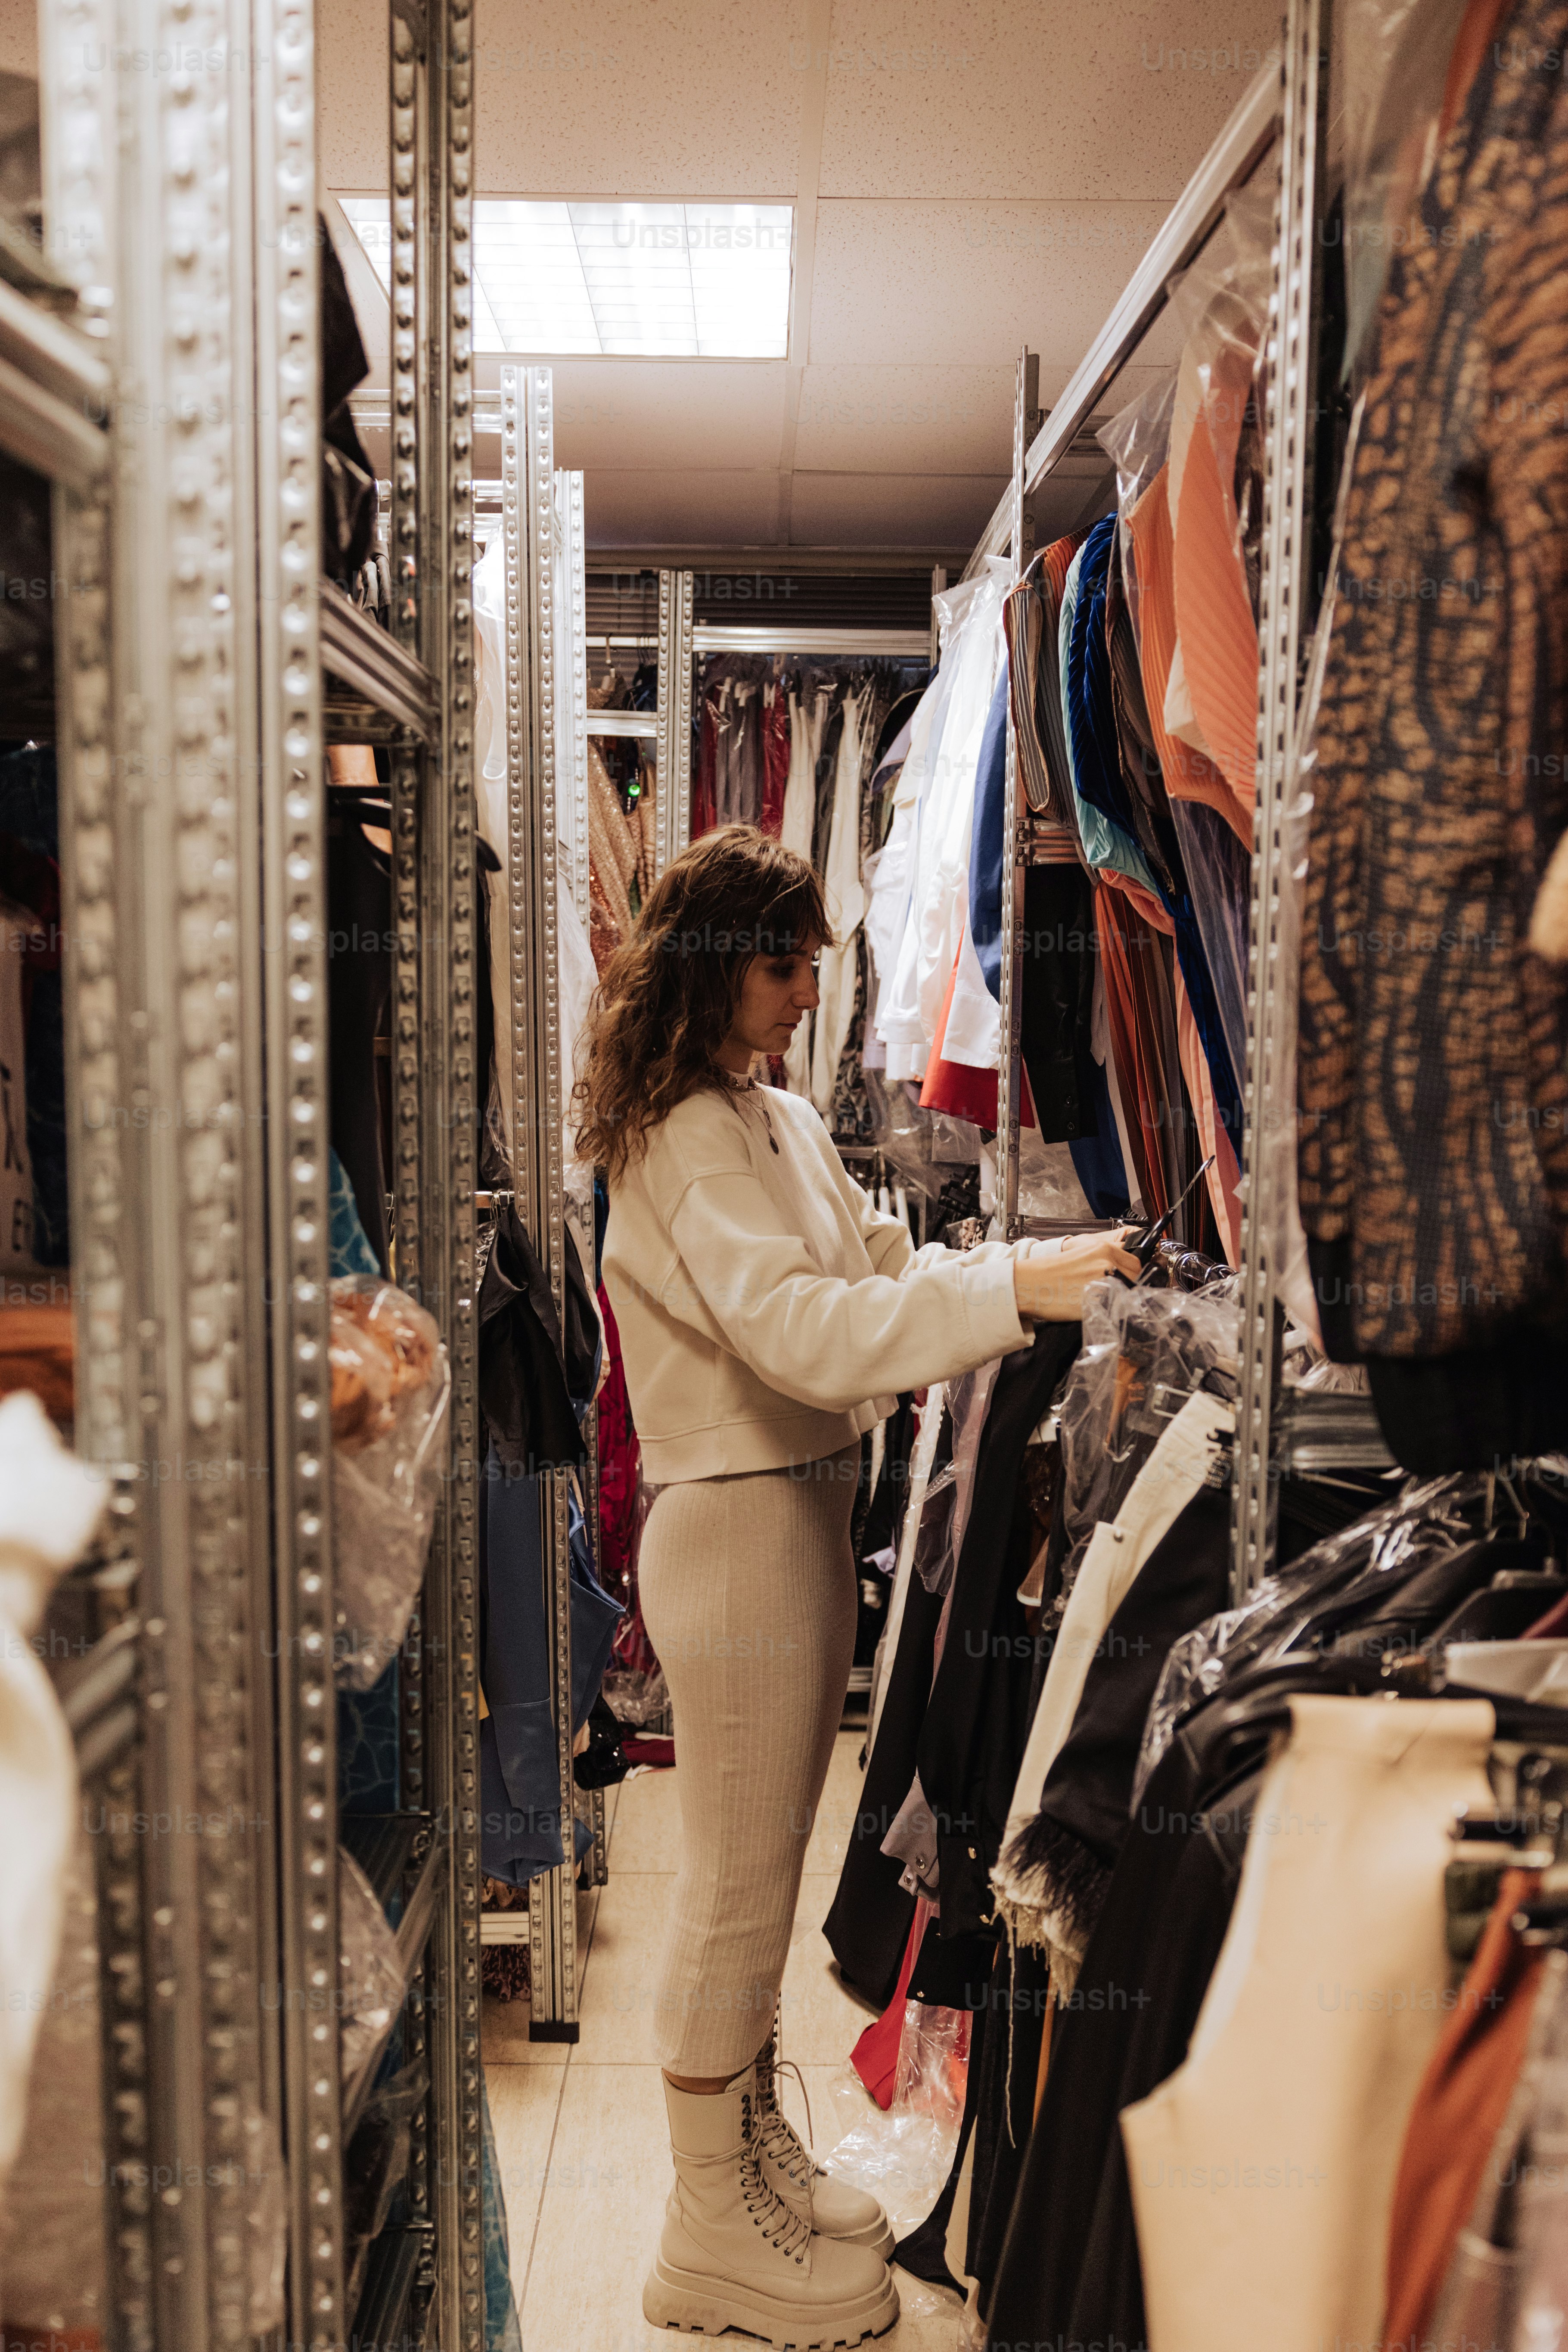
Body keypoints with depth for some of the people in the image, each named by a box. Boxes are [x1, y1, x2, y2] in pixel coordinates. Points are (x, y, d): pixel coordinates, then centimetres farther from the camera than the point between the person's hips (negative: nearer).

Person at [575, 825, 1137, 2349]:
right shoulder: (683, 1140, -18)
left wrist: (1024, 1268, -1)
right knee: (736, 1885, 3)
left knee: (765, 1873, 20)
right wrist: (1010, 1290, -32)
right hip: (735, 1527, -9)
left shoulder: (785, 1122, 12)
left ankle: (753, 2149, 38)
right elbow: (800, 1329, -29)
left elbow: (875, 1266, 14)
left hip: (809, 1517, 9)